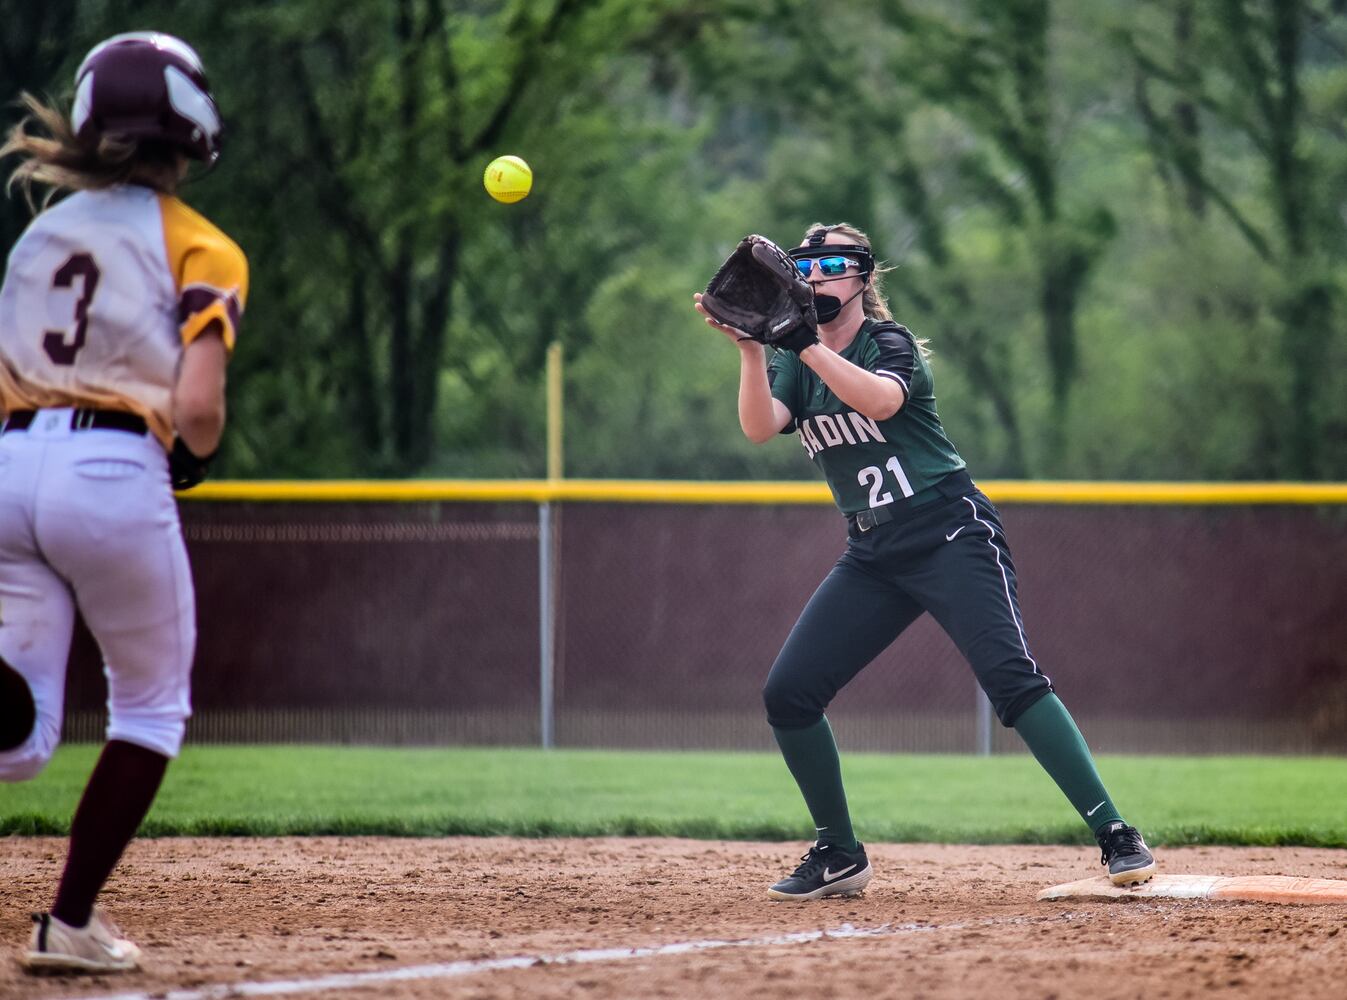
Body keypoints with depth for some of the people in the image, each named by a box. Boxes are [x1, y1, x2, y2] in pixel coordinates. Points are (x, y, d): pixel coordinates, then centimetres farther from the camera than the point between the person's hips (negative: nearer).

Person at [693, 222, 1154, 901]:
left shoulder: (889, 342, -5)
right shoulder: (796, 364, 10)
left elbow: (882, 399, -29)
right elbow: (759, 427, -10)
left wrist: (804, 342, -33)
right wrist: (750, 348, -23)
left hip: (952, 538, -6)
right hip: (874, 558, 6)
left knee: (1010, 677, -22)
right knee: (787, 693, -3)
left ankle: (1115, 836, -23)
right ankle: (840, 857, 11)